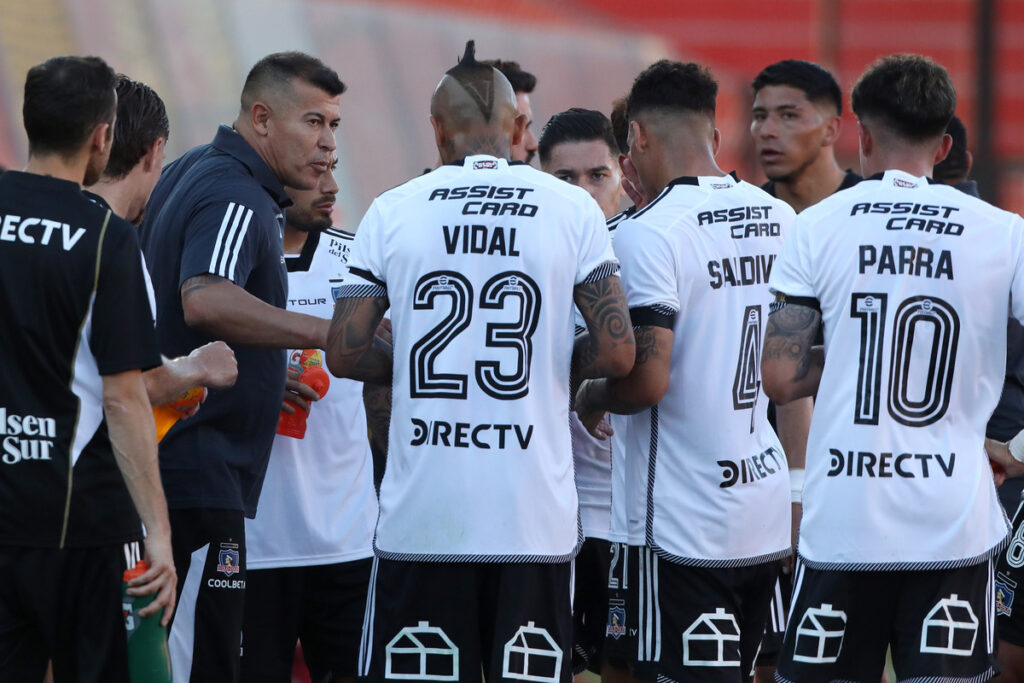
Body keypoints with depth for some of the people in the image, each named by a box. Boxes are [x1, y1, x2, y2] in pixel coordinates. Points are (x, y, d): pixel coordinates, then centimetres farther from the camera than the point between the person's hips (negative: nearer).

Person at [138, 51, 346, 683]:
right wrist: (321, 332, -39)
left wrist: (262, 380, 30)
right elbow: (204, 300, -35)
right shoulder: (239, 199, -15)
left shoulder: (191, 173, 18)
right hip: (199, 475, -11)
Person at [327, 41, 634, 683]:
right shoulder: (573, 210, 1)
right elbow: (616, 352, -4)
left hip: (419, 518, 0)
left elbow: (344, 355, 2)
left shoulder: (392, 213, 3)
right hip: (535, 520, 0)